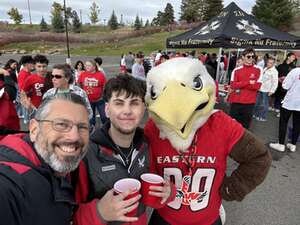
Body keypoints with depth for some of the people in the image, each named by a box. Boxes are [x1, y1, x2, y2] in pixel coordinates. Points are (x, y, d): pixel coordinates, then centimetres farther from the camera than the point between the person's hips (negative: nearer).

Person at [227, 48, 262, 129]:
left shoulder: (258, 70, 1)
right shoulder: (237, 70, 2)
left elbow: (257, 86, -8)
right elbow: (233, 85, -8)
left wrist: (240, 85, -12)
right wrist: (248, 82, -15)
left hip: (249, 102, 0)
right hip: (235, 101, 1)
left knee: (245, 125, 9)